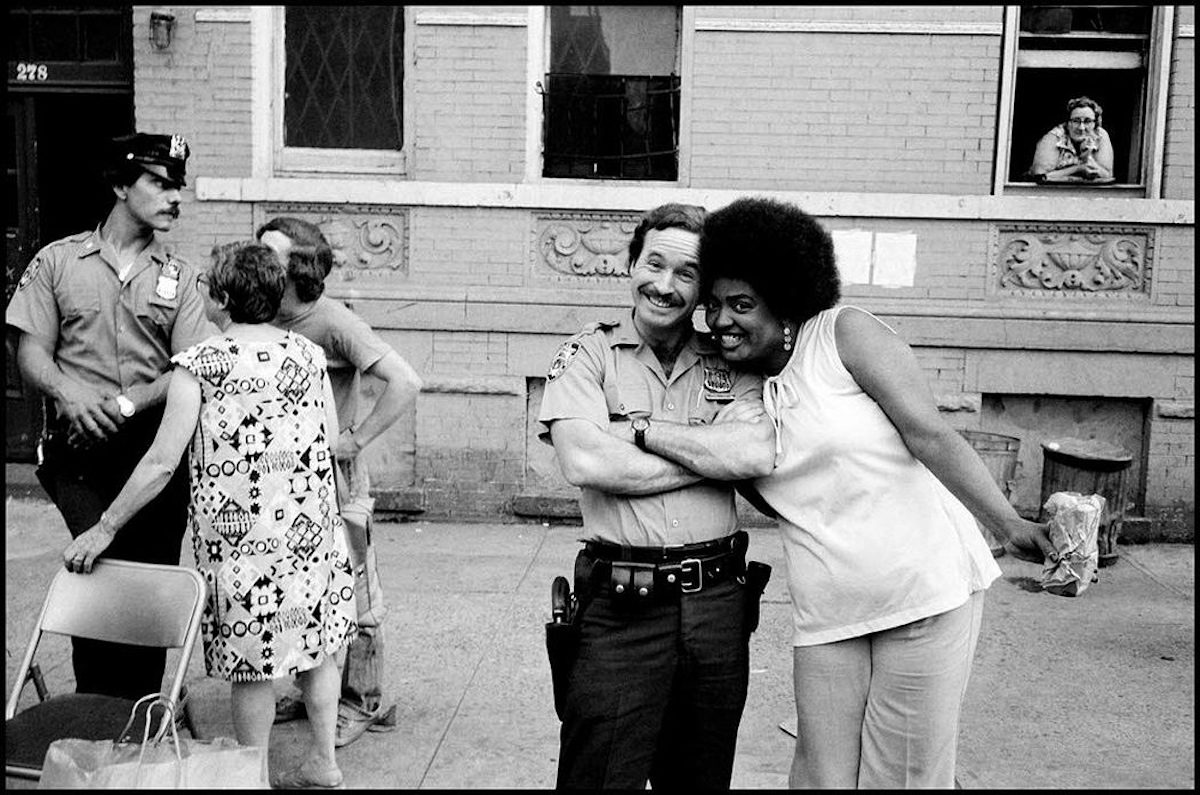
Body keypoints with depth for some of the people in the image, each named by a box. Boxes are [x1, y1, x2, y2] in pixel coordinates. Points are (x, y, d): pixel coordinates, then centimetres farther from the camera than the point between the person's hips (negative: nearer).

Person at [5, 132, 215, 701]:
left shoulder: (178, 278, 10)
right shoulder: (58, 262, 9)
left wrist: (127, 404, -15)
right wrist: (69, 392, -16)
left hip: (156, 447, 2)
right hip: (80, 452, -1)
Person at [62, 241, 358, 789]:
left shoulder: (200, 363, -9)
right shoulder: (308, 354, 3)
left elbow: (161, 462, -11)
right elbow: (330, 440, 6)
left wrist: (104, 528, -2)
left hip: (238, 534, -4)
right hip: (311, 530, 5)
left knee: (250, 660, 7)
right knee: (314, 644, 16)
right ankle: (323, 762, 26)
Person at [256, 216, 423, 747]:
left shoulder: (333, 322, -16)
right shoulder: (265, 321, 5)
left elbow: (405, 383, -22)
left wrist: (355, 439, -19)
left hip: (333, 478, -7)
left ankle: (364, 703, 18)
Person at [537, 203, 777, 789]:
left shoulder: (731, 364, 8)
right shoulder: (588, 355, 1)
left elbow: (760, 454, -11)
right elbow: (585, 462, -15)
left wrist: (639, 432, -10)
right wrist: (716, 454, -8)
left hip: (718, 603, 3)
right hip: (620, 607, -3)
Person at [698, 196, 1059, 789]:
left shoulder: (842, 333, -7)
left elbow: (929, 434, -14)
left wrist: (1010, 524, -20)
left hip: (926, 589, -5)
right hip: (827, 617, 5)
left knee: (904, 774, 4)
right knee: (822, 776, 6)